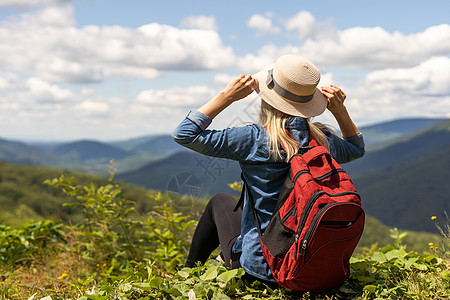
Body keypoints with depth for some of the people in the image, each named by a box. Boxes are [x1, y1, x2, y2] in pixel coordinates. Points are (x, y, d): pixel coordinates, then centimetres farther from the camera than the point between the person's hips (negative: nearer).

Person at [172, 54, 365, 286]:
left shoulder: (255, 140, -23)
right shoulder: (322, 140, -6)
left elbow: (184, 134, -17)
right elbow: (356, 148, 18)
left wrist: (227, 96, -17)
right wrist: (340, 110, 4)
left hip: (261, 269, -5)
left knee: (220, 201, 24)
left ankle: (188, 272, 44)